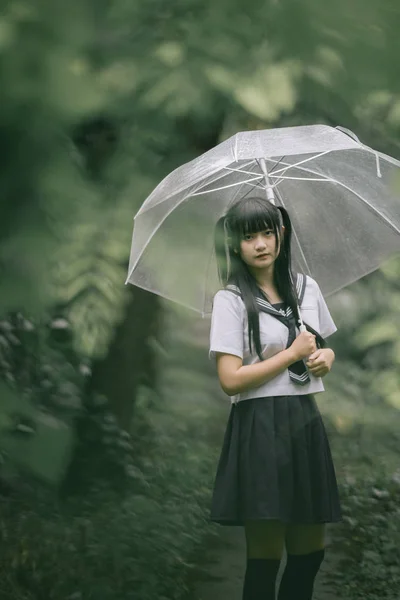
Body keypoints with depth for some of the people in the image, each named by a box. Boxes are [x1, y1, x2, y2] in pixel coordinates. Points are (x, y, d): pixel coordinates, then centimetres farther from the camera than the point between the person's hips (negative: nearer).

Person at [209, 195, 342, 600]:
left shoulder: (307, 289, 9)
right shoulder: (231, 300, -7)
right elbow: (230, 379, -15)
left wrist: (325, 356, 0)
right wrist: (293, 353, -11)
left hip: (305, 422, 6)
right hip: (260, 427, -6)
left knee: (310, 551, 8)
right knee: (266, 554, -2)